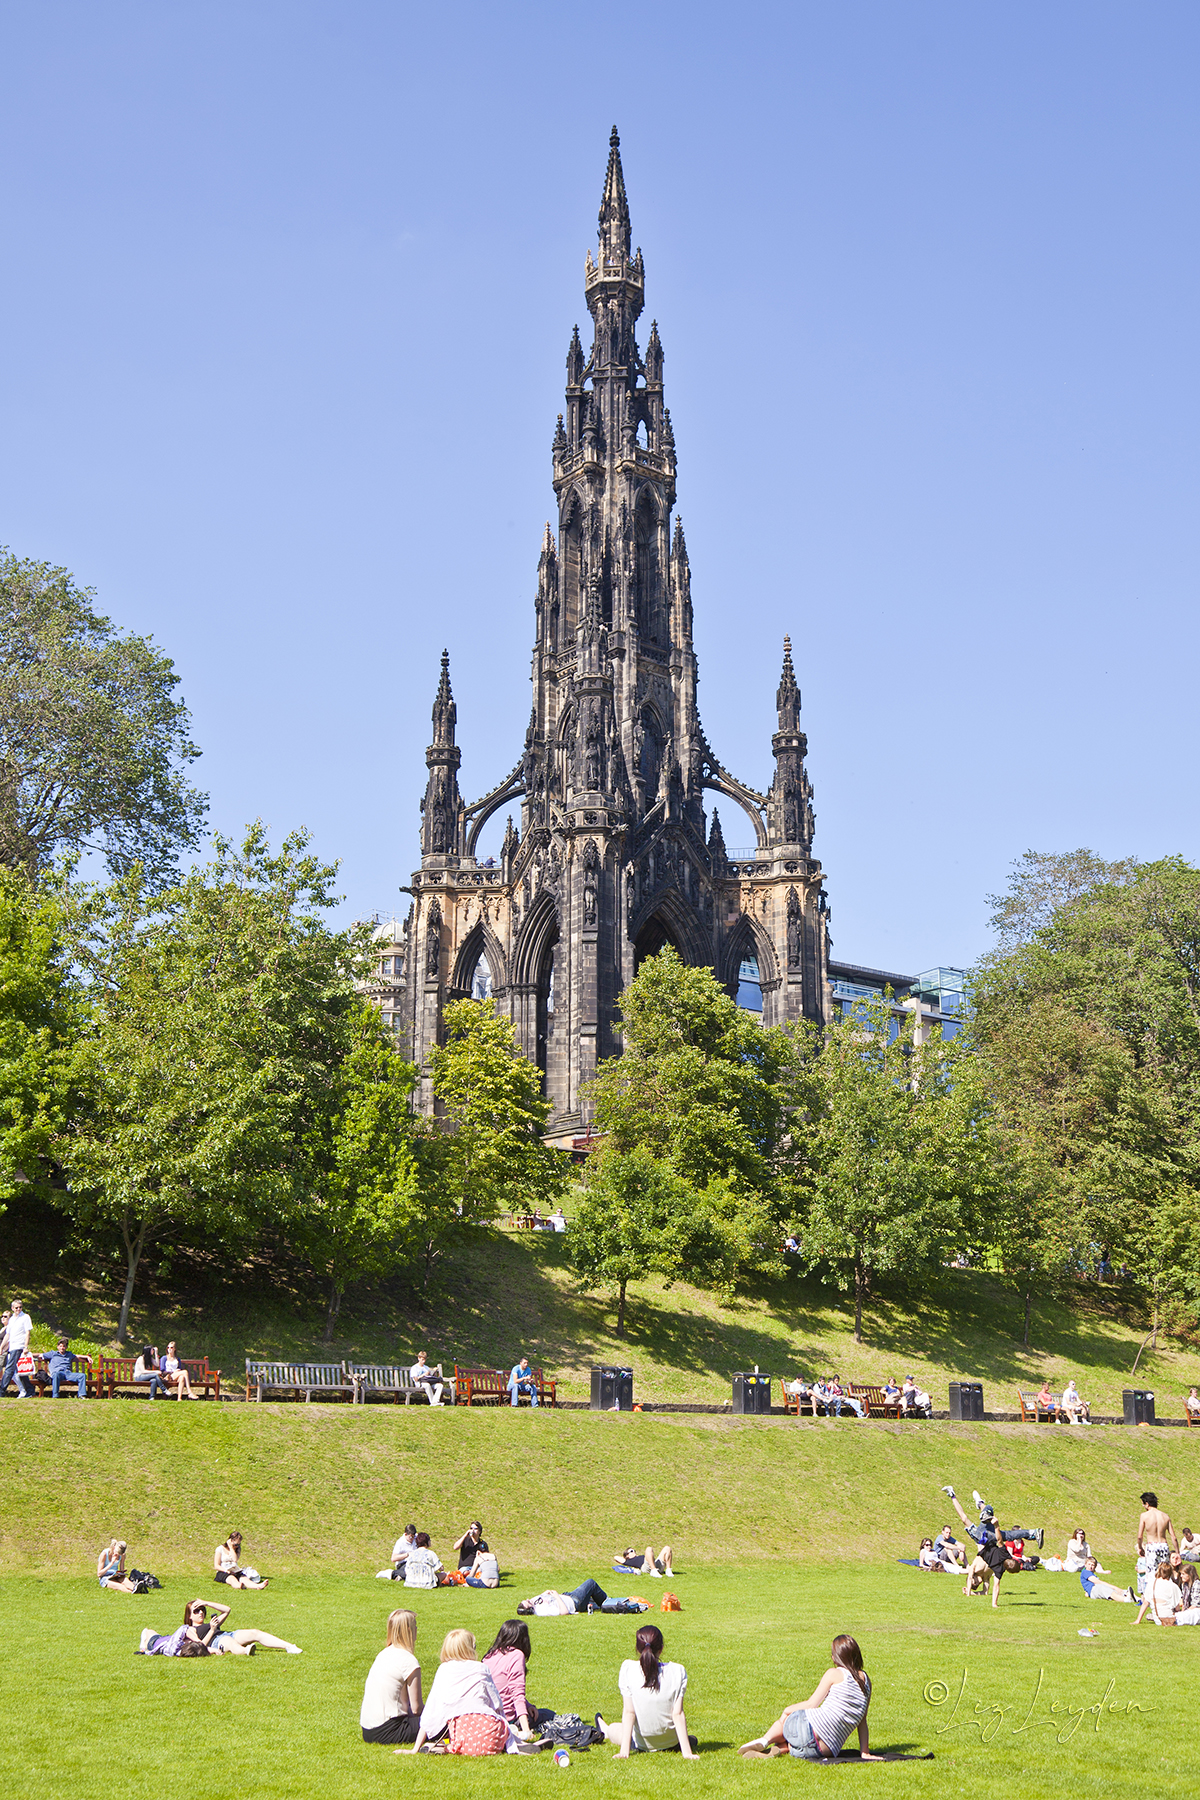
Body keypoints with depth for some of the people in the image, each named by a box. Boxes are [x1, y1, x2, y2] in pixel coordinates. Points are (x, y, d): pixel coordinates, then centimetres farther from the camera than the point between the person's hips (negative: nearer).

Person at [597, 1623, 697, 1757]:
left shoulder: (628, 1669, -18)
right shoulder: (677, 1671, -16)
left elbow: (629, 1711, -17)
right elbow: (678, 1714, -17)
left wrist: (624, 1750, -15)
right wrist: (686, 1752, -14)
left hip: (641, 1744, 0)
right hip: (671, 1743, 0)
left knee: (613, 1728, 35)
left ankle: (605, 1731, 64)